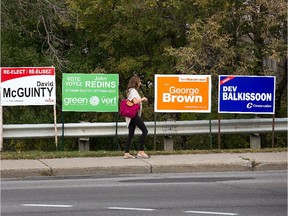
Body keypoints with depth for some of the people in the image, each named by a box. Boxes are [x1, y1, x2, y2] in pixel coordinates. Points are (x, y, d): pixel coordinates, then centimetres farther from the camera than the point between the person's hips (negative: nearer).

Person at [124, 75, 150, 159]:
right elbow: (135, 101, -22)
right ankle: (141, 151, -10)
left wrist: (142, 100, 14)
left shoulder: (130, 90, 19)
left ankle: (127, 153, 2)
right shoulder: (133, 90, -10)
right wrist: (142, 99, -7)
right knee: (145, 131, -8)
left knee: (131, 134, 7)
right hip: (134, 114, -10)